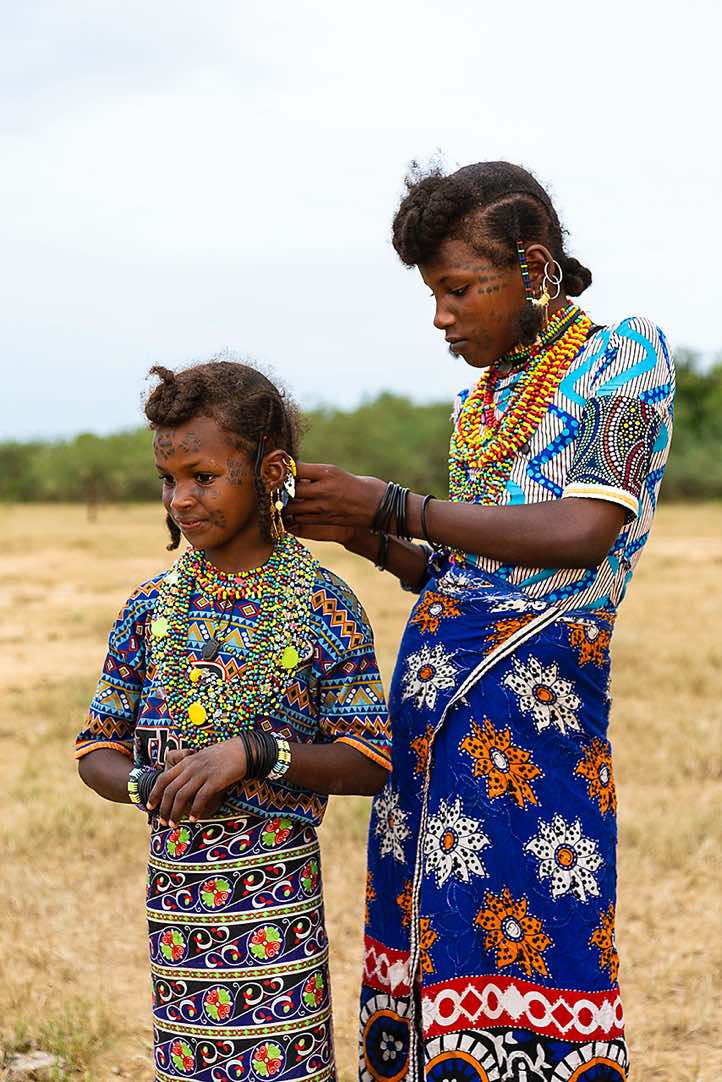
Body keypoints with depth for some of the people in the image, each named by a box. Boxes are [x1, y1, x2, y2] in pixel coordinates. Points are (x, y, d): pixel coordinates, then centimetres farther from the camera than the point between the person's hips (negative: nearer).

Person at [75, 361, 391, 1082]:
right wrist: (146, 785, -11)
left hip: (274, 882, -4)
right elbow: (97, 749, 10)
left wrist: (253, 753, -19)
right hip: (174, 880, 4)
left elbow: (370, 763, -7)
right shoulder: (152, 606, 6)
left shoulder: (320, 605, -6)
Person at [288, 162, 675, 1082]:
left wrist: (391, 505, -14)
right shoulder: (479, 399, 20)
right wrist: (365, 538, 3)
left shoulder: (625, 354, -2)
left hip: (531, 693, -7)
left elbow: (580, 533, -16)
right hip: (429, 693, 7)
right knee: (427, 931, 5)